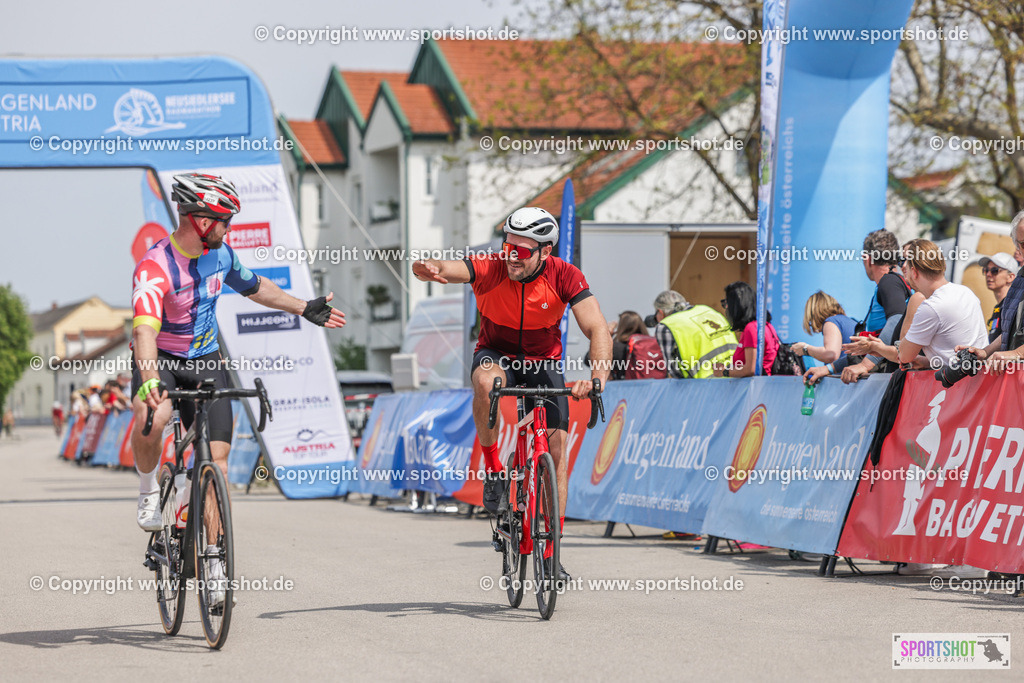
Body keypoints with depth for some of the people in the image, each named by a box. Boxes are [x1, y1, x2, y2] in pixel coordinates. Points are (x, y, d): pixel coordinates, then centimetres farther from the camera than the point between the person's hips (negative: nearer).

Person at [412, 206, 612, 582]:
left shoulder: (564, 276, -23)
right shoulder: (490, 269, -25)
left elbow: (597, 329, -29)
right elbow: (449, 269, -42)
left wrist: (598, 375, -47)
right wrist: (429, 268, -68)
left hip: (543, 362, 1)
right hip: (497, 353, -1)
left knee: (556, 448, -11)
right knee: (485, 379, -38)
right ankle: (493, 469, -19)